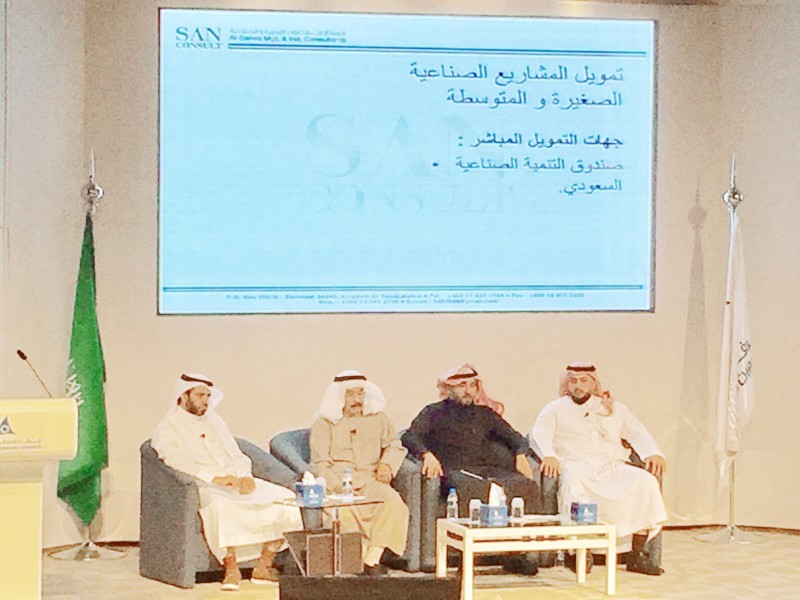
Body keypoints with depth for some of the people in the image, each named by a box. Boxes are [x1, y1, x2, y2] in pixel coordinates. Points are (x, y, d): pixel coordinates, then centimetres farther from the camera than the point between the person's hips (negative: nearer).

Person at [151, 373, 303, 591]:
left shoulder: (213, 420, 23)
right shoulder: (168, 428, 3)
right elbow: (178, 463, -13)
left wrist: (244, 476, -4)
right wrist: (216, 478, -23)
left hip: (235, 481, 6)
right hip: (203, 487, -6)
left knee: (283, 498, -15)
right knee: (220, 505, -41)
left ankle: (264, 566, -14)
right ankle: (231, 569, -29)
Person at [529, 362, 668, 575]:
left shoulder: (614, 409, 26)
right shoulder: (556, 409, 16)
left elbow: (638, 433, 20)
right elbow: (539, 433, 0)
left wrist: (653, 453, -1)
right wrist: (549, 455, -22)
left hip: (613, 468, 3)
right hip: (578, 467, -3)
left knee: (645, 480, -25)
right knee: (573, 480, -39)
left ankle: (638, 554, -26)